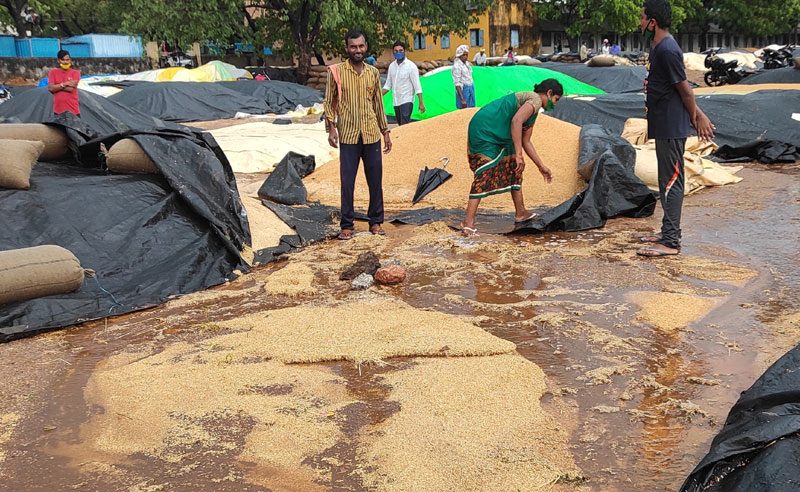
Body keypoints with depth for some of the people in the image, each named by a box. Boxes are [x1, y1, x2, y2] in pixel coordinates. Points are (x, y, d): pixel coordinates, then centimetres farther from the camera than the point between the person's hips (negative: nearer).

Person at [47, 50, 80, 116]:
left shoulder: (75, 73, 1)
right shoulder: (53, 72, 7)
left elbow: (71, 88, -12)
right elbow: (50, 88, -7)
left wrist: (57, 86, -5)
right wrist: (65, 84, -13)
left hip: (73, 110, -1)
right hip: (58, 110, 1)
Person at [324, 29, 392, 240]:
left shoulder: (373, 73, 8)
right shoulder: (336, 71, -2)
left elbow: (378, 104, 14)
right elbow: (329, 102, 2)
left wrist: (386, 131, 13)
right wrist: (331, 128, -9)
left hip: (372, 135, 3)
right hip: (348, 135, -3)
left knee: (375, 180, 7)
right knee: (347, 182, 1)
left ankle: (376, 221, 20)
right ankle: (347, 225, 11)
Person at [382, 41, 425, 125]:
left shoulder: (411, 66, -9)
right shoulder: (391, 66, 7)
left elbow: (417, 86, -11)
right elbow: (388, 84, 13)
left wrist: (421, 103, -15)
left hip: (406, 101, -6)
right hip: (396, 102, 6)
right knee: (401, 125, 12)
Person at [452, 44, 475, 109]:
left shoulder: (467, 63, 9)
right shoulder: (457, 66, -14)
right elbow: (457, 83, -18)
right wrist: (462, 99, -23)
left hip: (471, 88, 8)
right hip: (463, 89, -8)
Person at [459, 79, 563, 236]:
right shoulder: (535, 100, -9)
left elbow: (525, 142, 29)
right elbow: (516, 121, -27)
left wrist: (541, 166, 31)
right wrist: (518, 154, -26)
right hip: (484, 130, -11)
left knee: (514, 167, 15)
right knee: (486, 174, -16)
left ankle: (520, 213, 22)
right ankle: (468, 222, -20)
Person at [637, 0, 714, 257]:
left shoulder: (667, 50, -19)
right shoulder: (658, 47, 13)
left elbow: (684, 89, -15)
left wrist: (696, 117, -7)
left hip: (671, 128, -11)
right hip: (664, 126, 11)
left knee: (671, 181, -6)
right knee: (667, 180, 16)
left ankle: (670, 242, -2)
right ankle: (668, 233, 26)